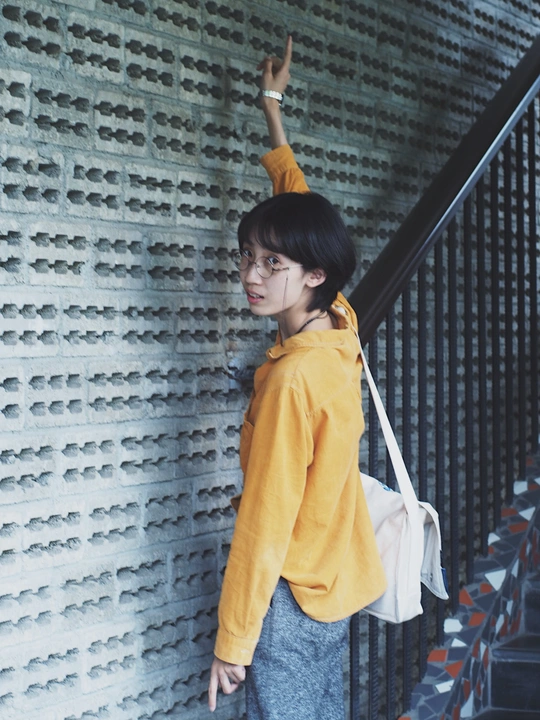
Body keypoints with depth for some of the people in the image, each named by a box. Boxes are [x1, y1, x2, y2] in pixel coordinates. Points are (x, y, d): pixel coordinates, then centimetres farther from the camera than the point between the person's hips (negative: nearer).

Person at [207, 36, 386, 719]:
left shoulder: (292, 379, -25)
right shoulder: (339, 328, -2)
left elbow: (264, 525, -21)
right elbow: (298, 207, 13)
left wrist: (232, 642, -13)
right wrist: (272, 107, 25)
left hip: (293, 595, -9)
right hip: (337, 584, 9)